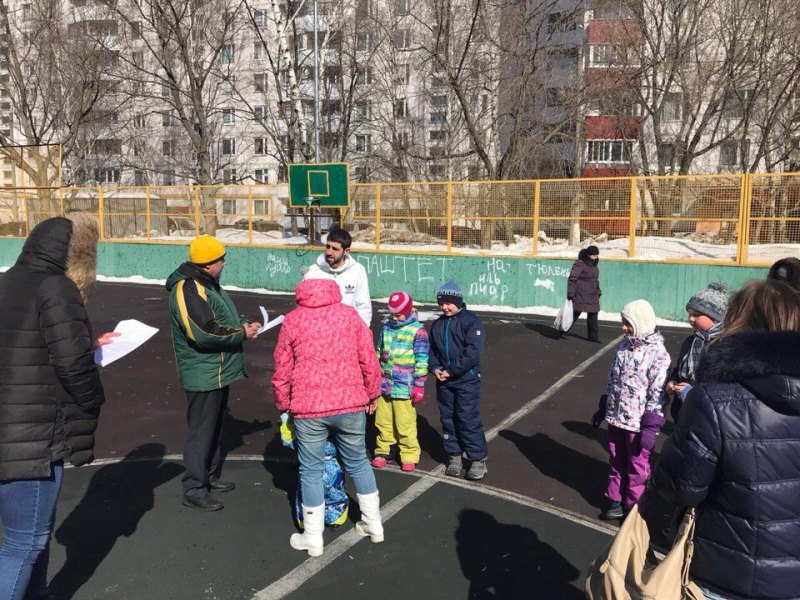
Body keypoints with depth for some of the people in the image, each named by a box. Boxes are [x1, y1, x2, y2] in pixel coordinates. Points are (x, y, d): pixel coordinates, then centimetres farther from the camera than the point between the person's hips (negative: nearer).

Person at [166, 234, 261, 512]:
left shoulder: (207, 283, 12)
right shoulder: (187, 289, -22)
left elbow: (223, 315, 22)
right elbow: (204, 332, -29)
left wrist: (244, 324, 4)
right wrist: (241, 333, -19)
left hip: (218, 371, 11)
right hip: (203, 374, -11)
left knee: (215, 425, 21)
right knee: (201, 431, -1)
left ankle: (210, 476, 36)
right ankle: (193, 490, 11)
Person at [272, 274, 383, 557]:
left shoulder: (292, 320, -1)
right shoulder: (350, 314, 1)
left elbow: (282, 371, 2)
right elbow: (369, 361, 1)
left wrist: (283, 405, 16)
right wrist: (372, 395, 15)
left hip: (308, 409, -2)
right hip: (351, 405, 2)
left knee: (311, 471, 11)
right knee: (358, 463, 19)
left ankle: (313, 538, 22)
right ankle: (373, 524, 31)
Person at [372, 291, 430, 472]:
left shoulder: (417, 331, -8)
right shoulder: (387, 327, 9)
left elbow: (422, 361, -8)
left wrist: (419, 386, -9)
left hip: (404, 388, -5)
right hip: (384, 385, 5)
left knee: (405, 424, 1)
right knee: (383, 421, 12)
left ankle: (409, 456, 16)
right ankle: (382, 451, 28)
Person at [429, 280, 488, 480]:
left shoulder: (471, 321, -9)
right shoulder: (437, 324, 11)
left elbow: (473, 353, -18)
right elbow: (432, 350, 17)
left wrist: (451, 370, -17)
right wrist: (435, 368, -2)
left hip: (467, 380, -6)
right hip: (444, 381, 6)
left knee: (468, 419, -4)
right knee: (448, 419, 11)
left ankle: (478, 459, 8)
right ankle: (454, 455, 25)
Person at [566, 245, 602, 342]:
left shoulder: (593, 264, 13)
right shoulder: (580, 264, -13)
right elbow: (572, 279, -16)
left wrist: (598, 292, 19)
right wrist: (570, 294, -20)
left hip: (592, 296, 8)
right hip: (581, 295, -8)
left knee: (593, 315, 6)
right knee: (575, 314, -2)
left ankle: (593, 336, 12)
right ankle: (563, 331, 14)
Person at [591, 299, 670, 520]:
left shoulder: (657, 354, -16)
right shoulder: (623, 346, 5)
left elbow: (658, 394, -17)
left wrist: (651, 427, -18)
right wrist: (603, 408, 17)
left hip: (638, 423, -6)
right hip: (616, 418, 6)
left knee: (637, 467, 10)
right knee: (616, 462, 18)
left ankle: (635, 508, 25)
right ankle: (615, 500, 34)